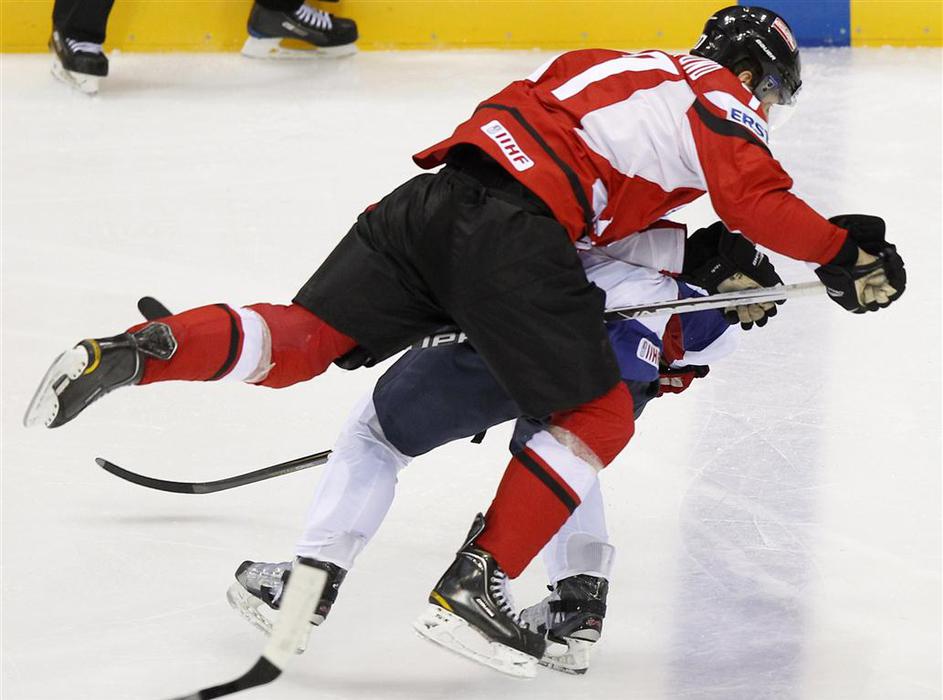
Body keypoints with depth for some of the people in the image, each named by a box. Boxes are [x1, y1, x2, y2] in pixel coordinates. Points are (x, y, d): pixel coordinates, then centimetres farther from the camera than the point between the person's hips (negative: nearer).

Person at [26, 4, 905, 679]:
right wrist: (843, 253, 4)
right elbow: (758, 202, -6)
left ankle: (127, 354, -14)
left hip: (437, 192, 7)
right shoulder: (722, 102, 10)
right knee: (598, 416, 3)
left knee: (303, 338, 8)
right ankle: (470, 590, -2)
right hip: (513, 236, -7)